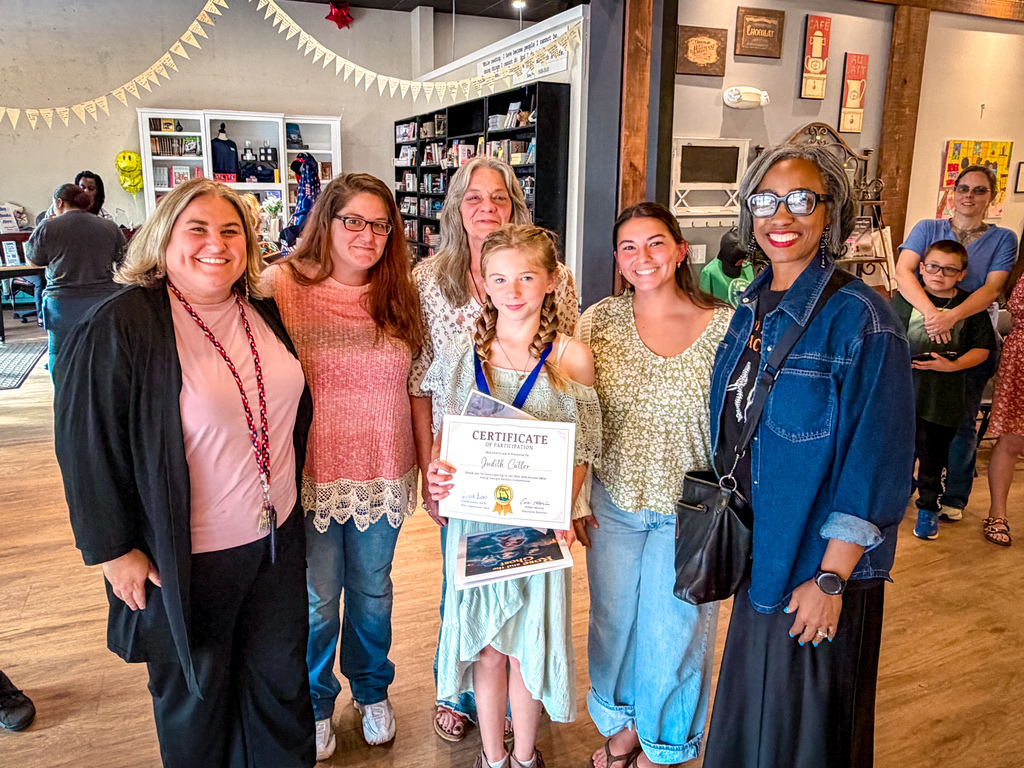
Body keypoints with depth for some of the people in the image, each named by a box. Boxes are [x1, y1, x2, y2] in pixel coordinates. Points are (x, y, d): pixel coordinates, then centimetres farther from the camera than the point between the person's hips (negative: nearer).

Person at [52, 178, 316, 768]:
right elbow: (87, 443, -14)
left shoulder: (261, 311, 2)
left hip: (277, 537, 6)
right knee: (197, 690, 17)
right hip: (188, 557, -5)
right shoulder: (123, 325, -17)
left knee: (281, 672, 22)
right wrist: (115, 549, -11)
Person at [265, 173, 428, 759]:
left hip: (382, 478, 3)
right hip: (312, 478, -2)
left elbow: (415, 386, 7)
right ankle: (316, 704, 40)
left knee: (373, 592, 19)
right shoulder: (283, 284, -9)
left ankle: (372, 691, 45)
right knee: (317, 600, 14)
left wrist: (430, 462, 5)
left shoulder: (399, 294, 2)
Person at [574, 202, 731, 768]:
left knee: (674, 626, 14)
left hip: (689, 510, -2)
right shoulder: (598, 321, -4)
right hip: (612, 503, 2)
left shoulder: (726, 326, -10)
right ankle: (622, 721, 48)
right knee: (613, 617, 19)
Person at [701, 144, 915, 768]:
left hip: (817, 564, -6)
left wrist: (831, 579, -18)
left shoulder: (861, 320, -19)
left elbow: (877, 465, -19)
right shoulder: (752, 306, 3)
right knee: (751, 713, 25)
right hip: (757, 553, 7)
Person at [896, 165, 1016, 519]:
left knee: (962, 421, 8)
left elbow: (991, 289, -11)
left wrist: (953, 316, -30)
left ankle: (955, 496, 24)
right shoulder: (927, 229, 1)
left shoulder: (1003, 239, 2)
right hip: (919, 335, 0)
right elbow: (903, 270, -14)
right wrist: (930, 312, -31)